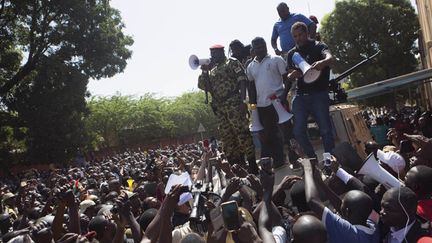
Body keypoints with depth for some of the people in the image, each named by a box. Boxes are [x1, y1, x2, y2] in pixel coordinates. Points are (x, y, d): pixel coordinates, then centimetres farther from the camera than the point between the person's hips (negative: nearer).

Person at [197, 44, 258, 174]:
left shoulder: (232, 63, 2)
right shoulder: (211, 71, 21)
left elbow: (242, 80, -8)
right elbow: (202, 86, 15)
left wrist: (243, 100, -18)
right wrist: (204, 71, 2)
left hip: (233, 104, -7)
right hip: (219, 108, 7)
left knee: (242, 133, -9)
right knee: (227, 138, 8)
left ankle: (253, 166, -2)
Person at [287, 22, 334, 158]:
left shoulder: (318, 47, 2)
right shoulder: (292, 53, 15)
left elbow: (329, 57, -20)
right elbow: (289, 77, 14)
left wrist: (323, 62, -45)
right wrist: (293, 75, -11)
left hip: (319, 94, -4)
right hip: (300, 96, 4)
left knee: (325, 130, -7)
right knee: (298, 131, -3)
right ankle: (313, 158, 13)